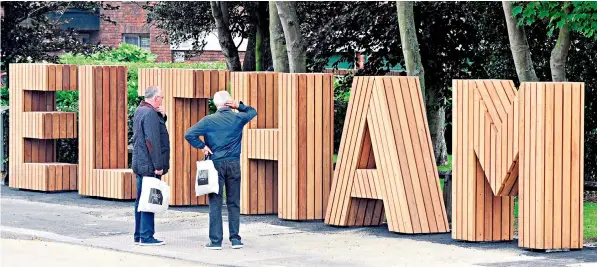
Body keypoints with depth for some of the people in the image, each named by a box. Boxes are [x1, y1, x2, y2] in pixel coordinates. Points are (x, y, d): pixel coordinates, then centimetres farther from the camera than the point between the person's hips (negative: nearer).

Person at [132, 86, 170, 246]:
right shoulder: (150, 113, -16)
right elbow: (152, 141, -21)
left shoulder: (140, 111, 15)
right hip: (149, 165, -10)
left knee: (141, 200, 14)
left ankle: (139, 235, 20)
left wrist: (162, 116, 4)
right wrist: (158, 165, -20)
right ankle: (146, 236, -6)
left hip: (140, 164, 10)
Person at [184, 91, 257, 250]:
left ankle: (216, 240, 0)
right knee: (234, 203, 8)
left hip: (215, 164, -2)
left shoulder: (209, 120, -4)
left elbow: (189, 134, -12)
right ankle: (235, 239, 6)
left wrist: (202, 146, -2)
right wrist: (239, 106, 9)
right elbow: (252, 112, 23)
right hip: (234, 164, 2)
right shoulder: (238, 118, 2)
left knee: (215, 203, 2)